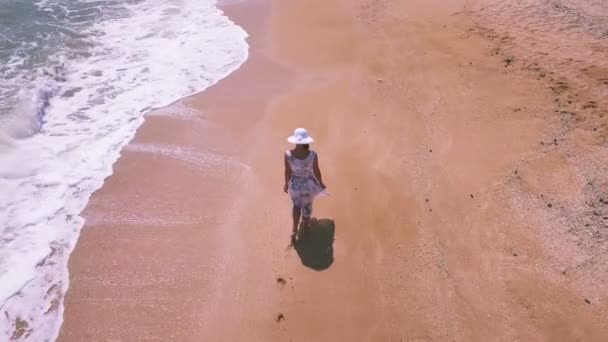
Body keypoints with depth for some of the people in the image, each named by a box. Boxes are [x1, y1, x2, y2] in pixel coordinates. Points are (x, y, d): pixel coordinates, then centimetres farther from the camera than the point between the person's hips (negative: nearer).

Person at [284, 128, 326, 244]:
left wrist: (286, 184, 7)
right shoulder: (312, 155, -28)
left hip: (294, 184, 1)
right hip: (308, 185, -1)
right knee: (307, 206, 28)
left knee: (296, 204, 33)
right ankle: (302, 231, 50)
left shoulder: (288, 154, -25)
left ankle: (295, 230, 29)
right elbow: (316, 171, -14)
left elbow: (287, 172, -12)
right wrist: (321, 183, 6)